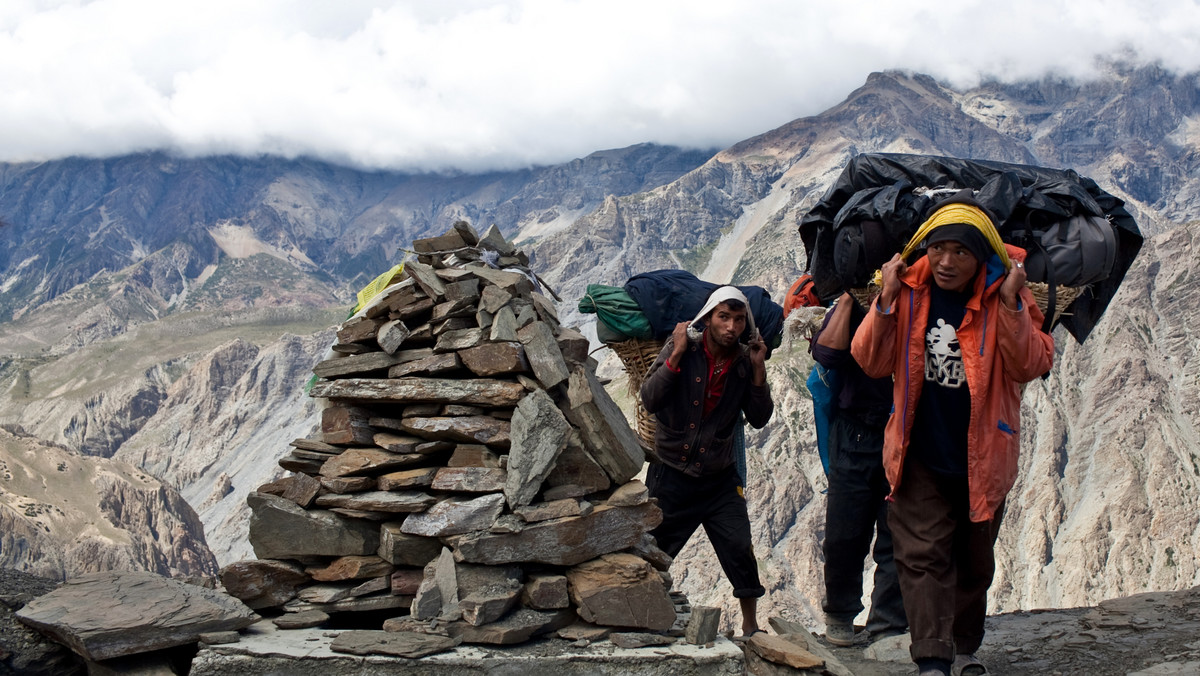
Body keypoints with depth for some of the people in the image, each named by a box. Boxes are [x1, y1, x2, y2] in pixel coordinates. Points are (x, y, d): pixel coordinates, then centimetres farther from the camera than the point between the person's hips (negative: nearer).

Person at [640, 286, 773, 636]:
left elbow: (759, 418, -3)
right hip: (671, 475, -2)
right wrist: (677, 354, -23)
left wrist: (758, 370, -12)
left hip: (719, 479, 2)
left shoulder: (745, 361, -1)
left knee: (740, 550, -5)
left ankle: (751, 625, 11)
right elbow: (650, 399, -18)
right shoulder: (681, 348, -10)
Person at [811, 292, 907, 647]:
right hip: (855, 435, 1)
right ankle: (840, 615, 25)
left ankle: (888, 627, 7)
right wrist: (848, 298, -9)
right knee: (844, 536, 5)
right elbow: (827, 353, -11)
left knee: (897, 538, 0)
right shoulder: (848, 308, 7)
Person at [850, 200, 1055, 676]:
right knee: (923, 556, -9)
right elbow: (872, 363, -7)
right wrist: (887, 300, -19)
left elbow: (1032, 367, -16)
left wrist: (1010, 304, -26)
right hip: (920, 457, 0)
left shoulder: (1006, 294, -9)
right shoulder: (909, 289, -7)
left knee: (975, 562, 16)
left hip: (982, 458, 1)